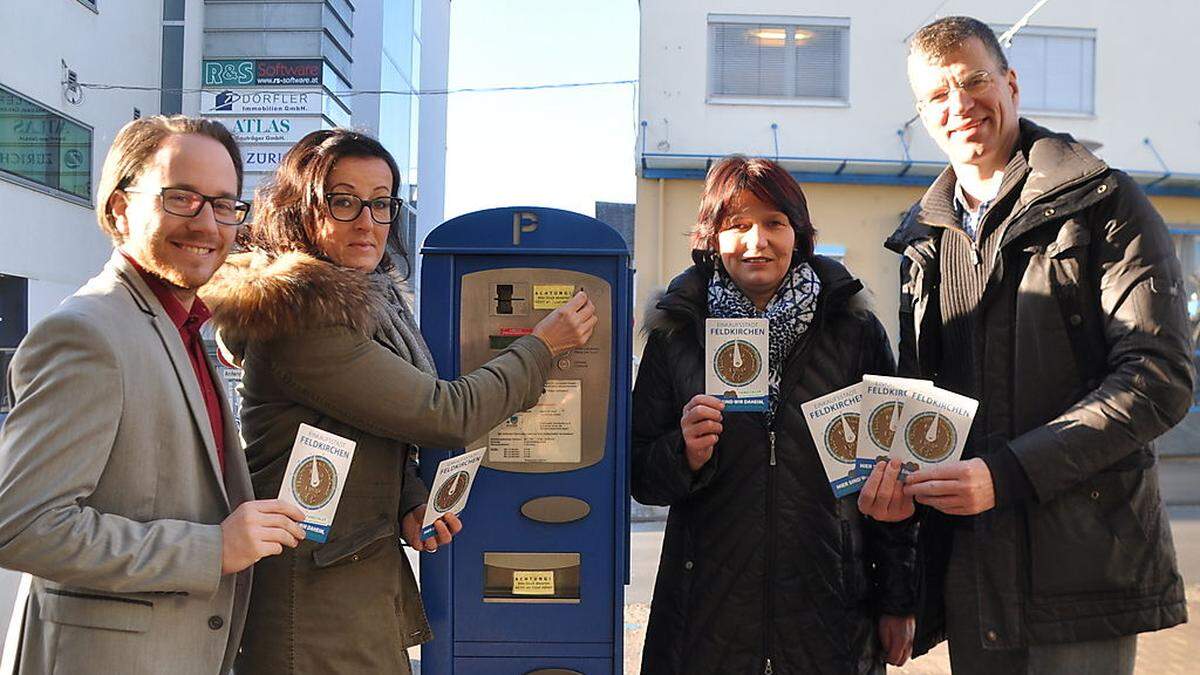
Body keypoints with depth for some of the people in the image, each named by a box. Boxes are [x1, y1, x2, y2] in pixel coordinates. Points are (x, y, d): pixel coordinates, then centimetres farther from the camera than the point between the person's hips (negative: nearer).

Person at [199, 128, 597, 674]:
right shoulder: (303, 323, -21)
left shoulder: (371, 300, 9)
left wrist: (409, 502, -4)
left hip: (372, 569, 9)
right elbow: (445, 415, -20)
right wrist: (543, 346, -8)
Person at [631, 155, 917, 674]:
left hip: (829, 608, 0)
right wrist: (685, 455, -17)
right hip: (708, 610, 0)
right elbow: (640, 476, 4)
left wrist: (897, 601, 6)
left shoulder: (854, 330, 1)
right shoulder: (675, 334, 1)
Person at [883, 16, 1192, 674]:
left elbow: (1160, 378, -13)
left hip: (1082, 566, -5)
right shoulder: (924, 239, 13)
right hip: (968, 566, 5)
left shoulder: (1104, 205, -3)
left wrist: (1007, 472, -21)